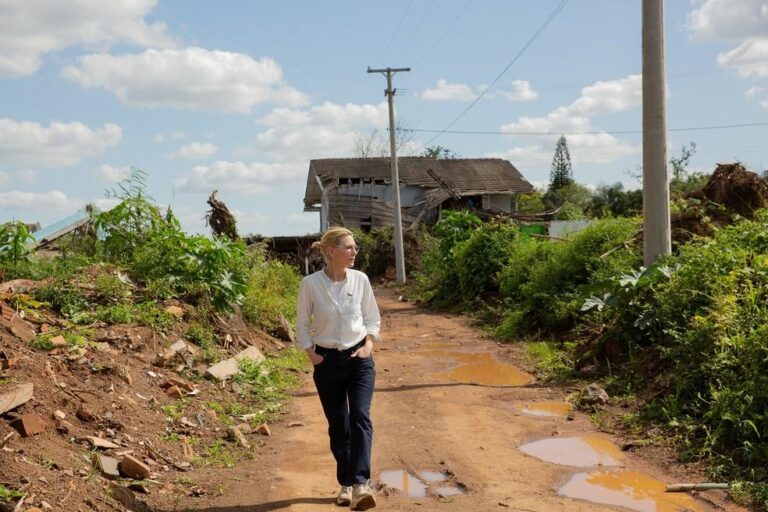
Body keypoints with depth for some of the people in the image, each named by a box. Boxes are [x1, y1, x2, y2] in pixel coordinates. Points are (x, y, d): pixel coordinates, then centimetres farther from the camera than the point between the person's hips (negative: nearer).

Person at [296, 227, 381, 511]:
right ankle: (346, 484, 24)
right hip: (327, 362, -1)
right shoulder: (310, 284, -10)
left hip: (359, 359, 1)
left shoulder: (360, 279, -4)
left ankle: (360, 485, -22)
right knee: (338, 426, 8)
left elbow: (373, 318, 8)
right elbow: (302, 324, 3)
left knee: (360, 417, -16)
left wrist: (368, 344, -6)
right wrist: (311, 354, -5)